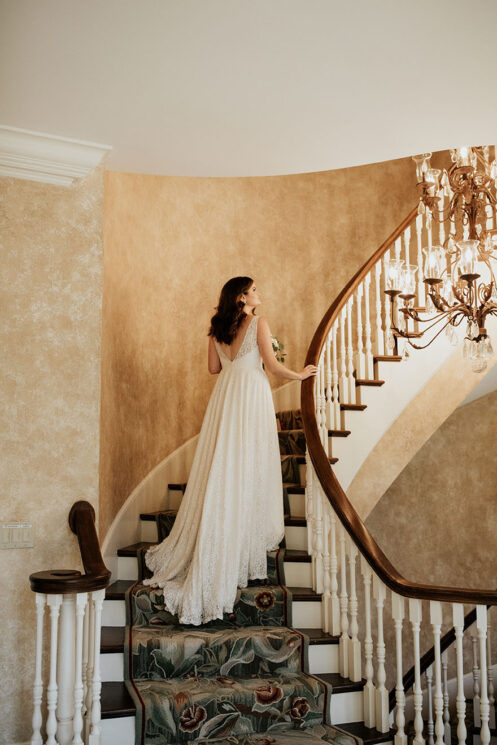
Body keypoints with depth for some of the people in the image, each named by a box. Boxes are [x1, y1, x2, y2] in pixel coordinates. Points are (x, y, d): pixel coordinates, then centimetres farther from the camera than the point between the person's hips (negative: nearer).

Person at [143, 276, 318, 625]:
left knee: (222, 467, 9)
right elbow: (273, 365, -9)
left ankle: (215, 542, 14)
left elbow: (214, 367, 13)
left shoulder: (218, 329, 9)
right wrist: (301, 374, 7)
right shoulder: (258, 324, -8)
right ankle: (249, 534, 8)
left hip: (225, 395, 6)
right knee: (250, 465, 2)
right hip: (252, 392, -5)